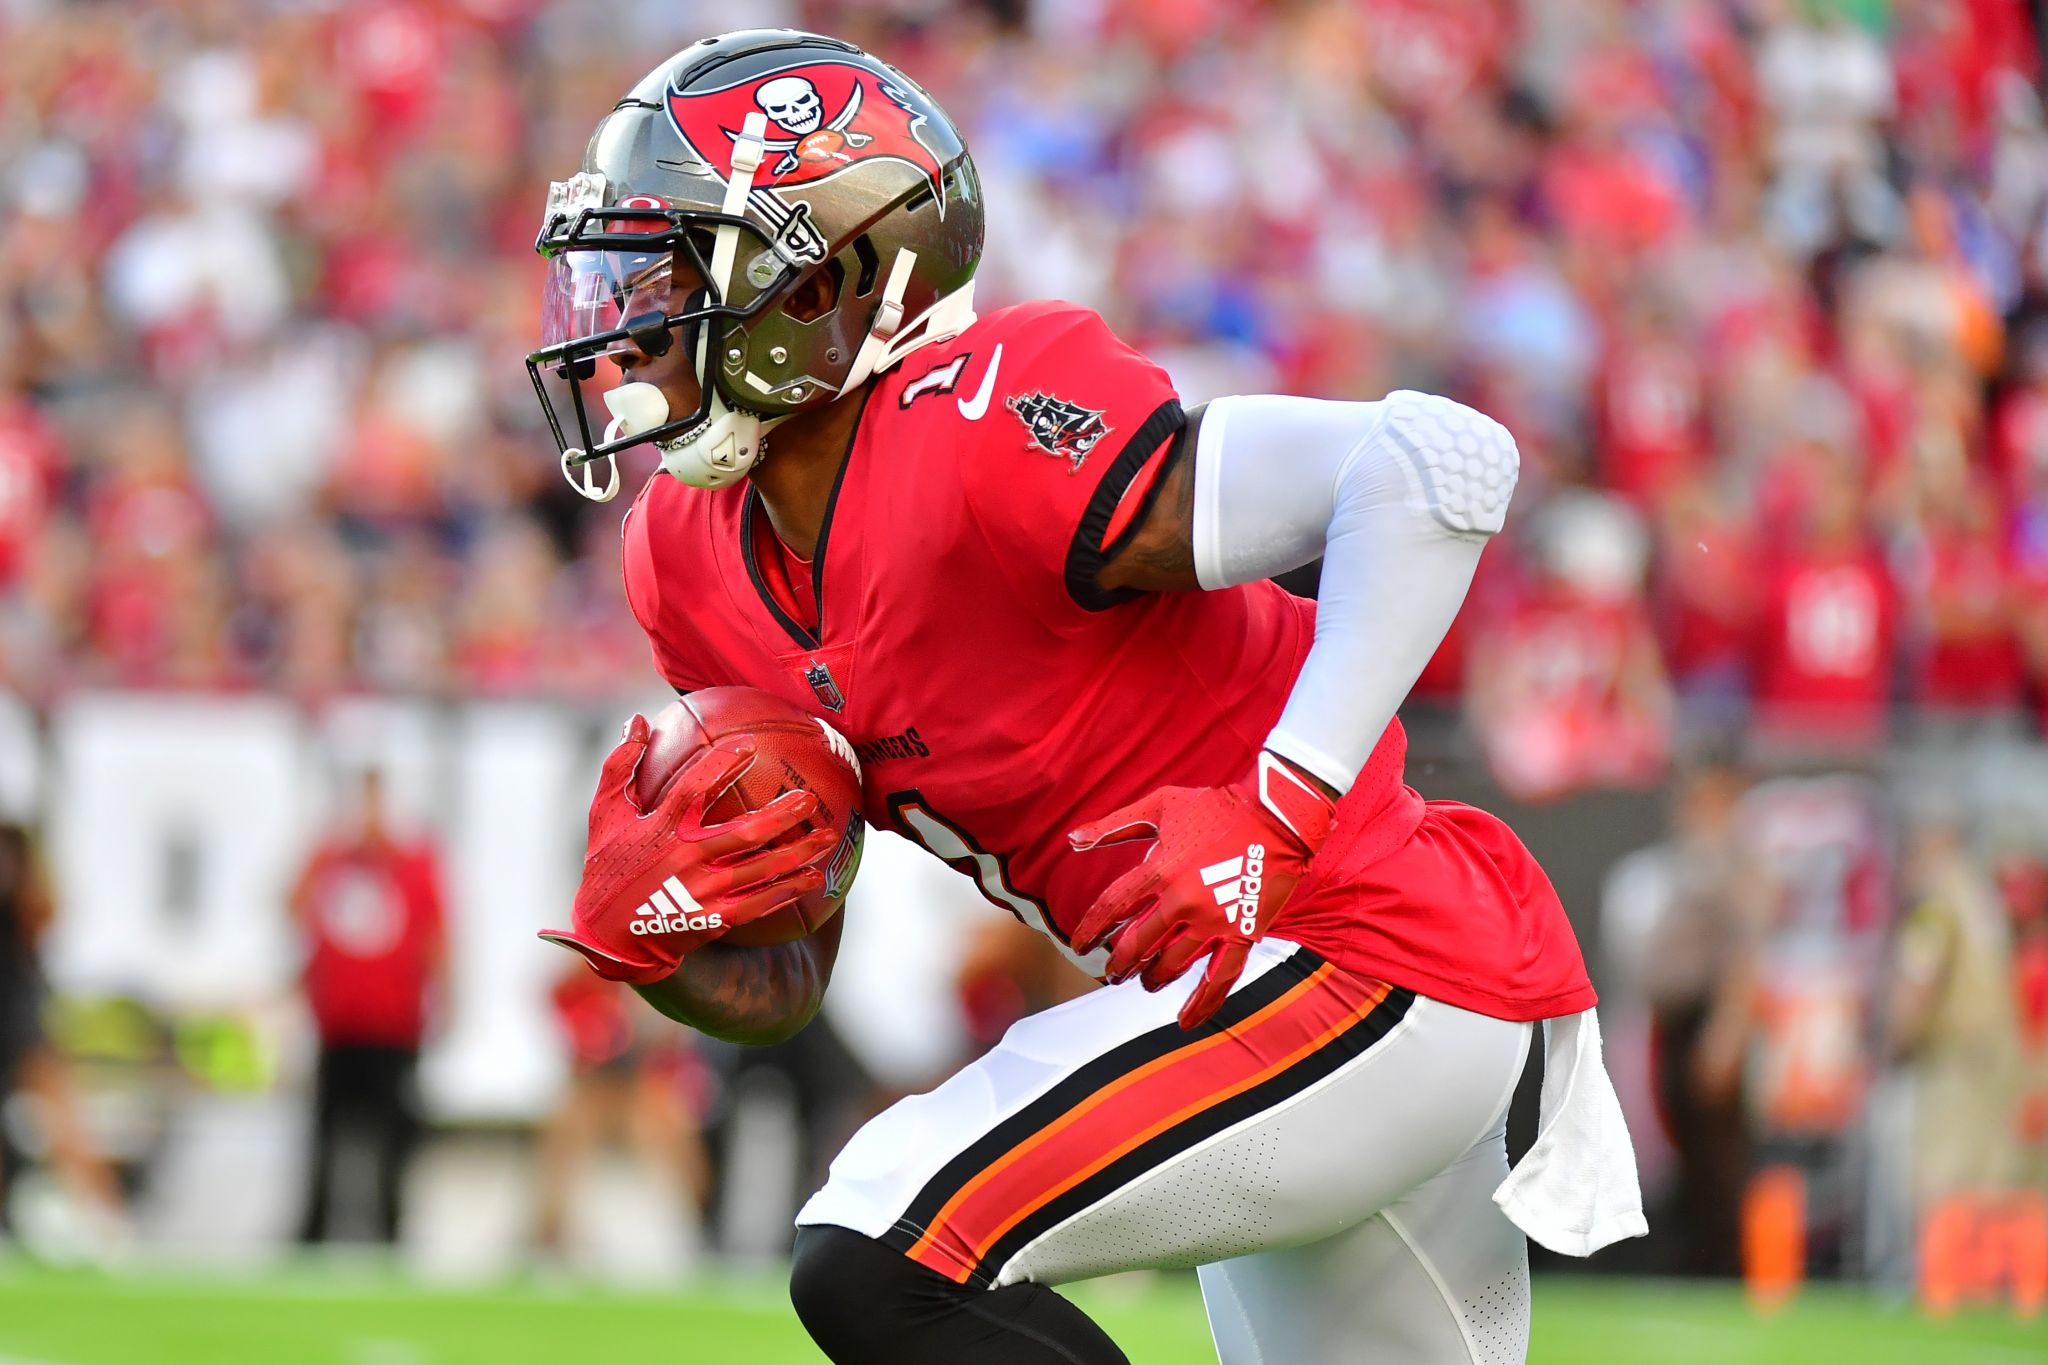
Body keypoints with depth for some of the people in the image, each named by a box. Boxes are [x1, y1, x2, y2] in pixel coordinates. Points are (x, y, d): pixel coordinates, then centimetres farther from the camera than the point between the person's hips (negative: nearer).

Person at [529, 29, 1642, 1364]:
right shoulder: (700, 560, 5)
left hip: (1354, 976, -10)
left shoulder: (979, 434, -22)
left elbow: (1440, 464, -29)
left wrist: (1279, 813, -32)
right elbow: (775, 988, 11)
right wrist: (639, 927, -11)